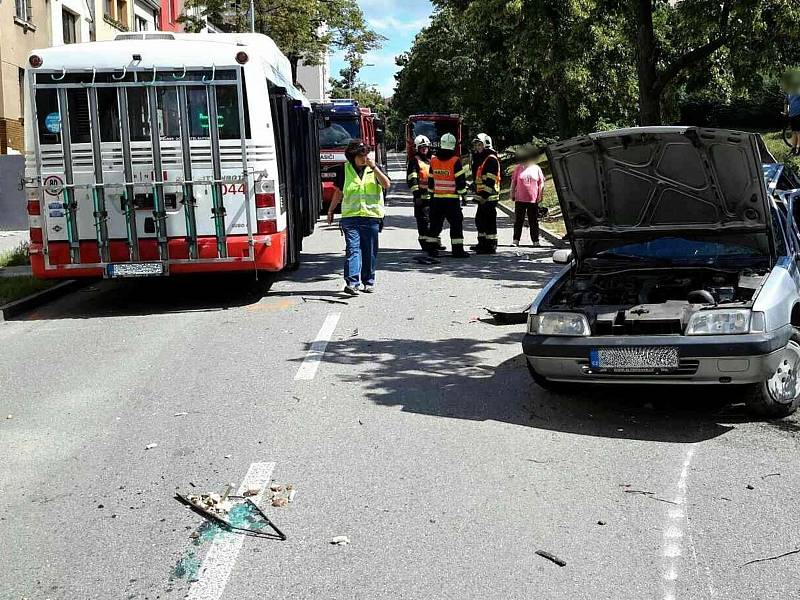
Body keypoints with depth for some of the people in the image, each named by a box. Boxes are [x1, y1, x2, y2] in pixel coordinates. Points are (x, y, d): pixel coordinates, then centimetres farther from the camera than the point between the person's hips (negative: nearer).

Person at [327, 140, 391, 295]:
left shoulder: (375, 169, 6)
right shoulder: (344, 170, 7)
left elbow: (386, 185, -10)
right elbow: (339, 192, 17)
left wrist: (373, 167, -15)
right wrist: (331, 210, 18)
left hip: (372, 216, 1)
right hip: (350, 216, -1)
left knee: (370, 252, 7)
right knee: (352, 249, -11)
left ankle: (368, 282, 19)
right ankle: (351, 283, -17)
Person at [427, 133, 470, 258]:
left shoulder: (433, 161, 5)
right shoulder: (455, 161, -11)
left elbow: (431, 180, 12)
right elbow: (460, 180, -10)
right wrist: (463, 193, 2)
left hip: (437, 198, 5)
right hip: (452, 199, -5)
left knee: (435, 224, 12)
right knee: (456, 224, 0)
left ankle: (432, 249, 12)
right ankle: (458, 250, -2)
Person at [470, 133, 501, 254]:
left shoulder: (491, 159, -12)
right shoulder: (480, 159, 20)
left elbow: (490, 180, -19)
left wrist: (485, 195, -23)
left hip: (489, 197, -11)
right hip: (483, 196, 11)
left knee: (489, 221, -8)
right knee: (480, 219, 17)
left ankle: (491, 246, -6)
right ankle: (483, 243, 27)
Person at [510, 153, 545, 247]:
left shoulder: (537, 169, 5)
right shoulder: (518, 168, 4)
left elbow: (541, 184, 7)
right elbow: (513, 182, 9)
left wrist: (540, 196, 1)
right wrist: (512, 194, 5)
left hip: (533, 200, 0)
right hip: (520, 199, 0)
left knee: (534, 222, 5)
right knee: (518, 221, 4)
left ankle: (535, 241, 10)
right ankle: (516, 240, 8)